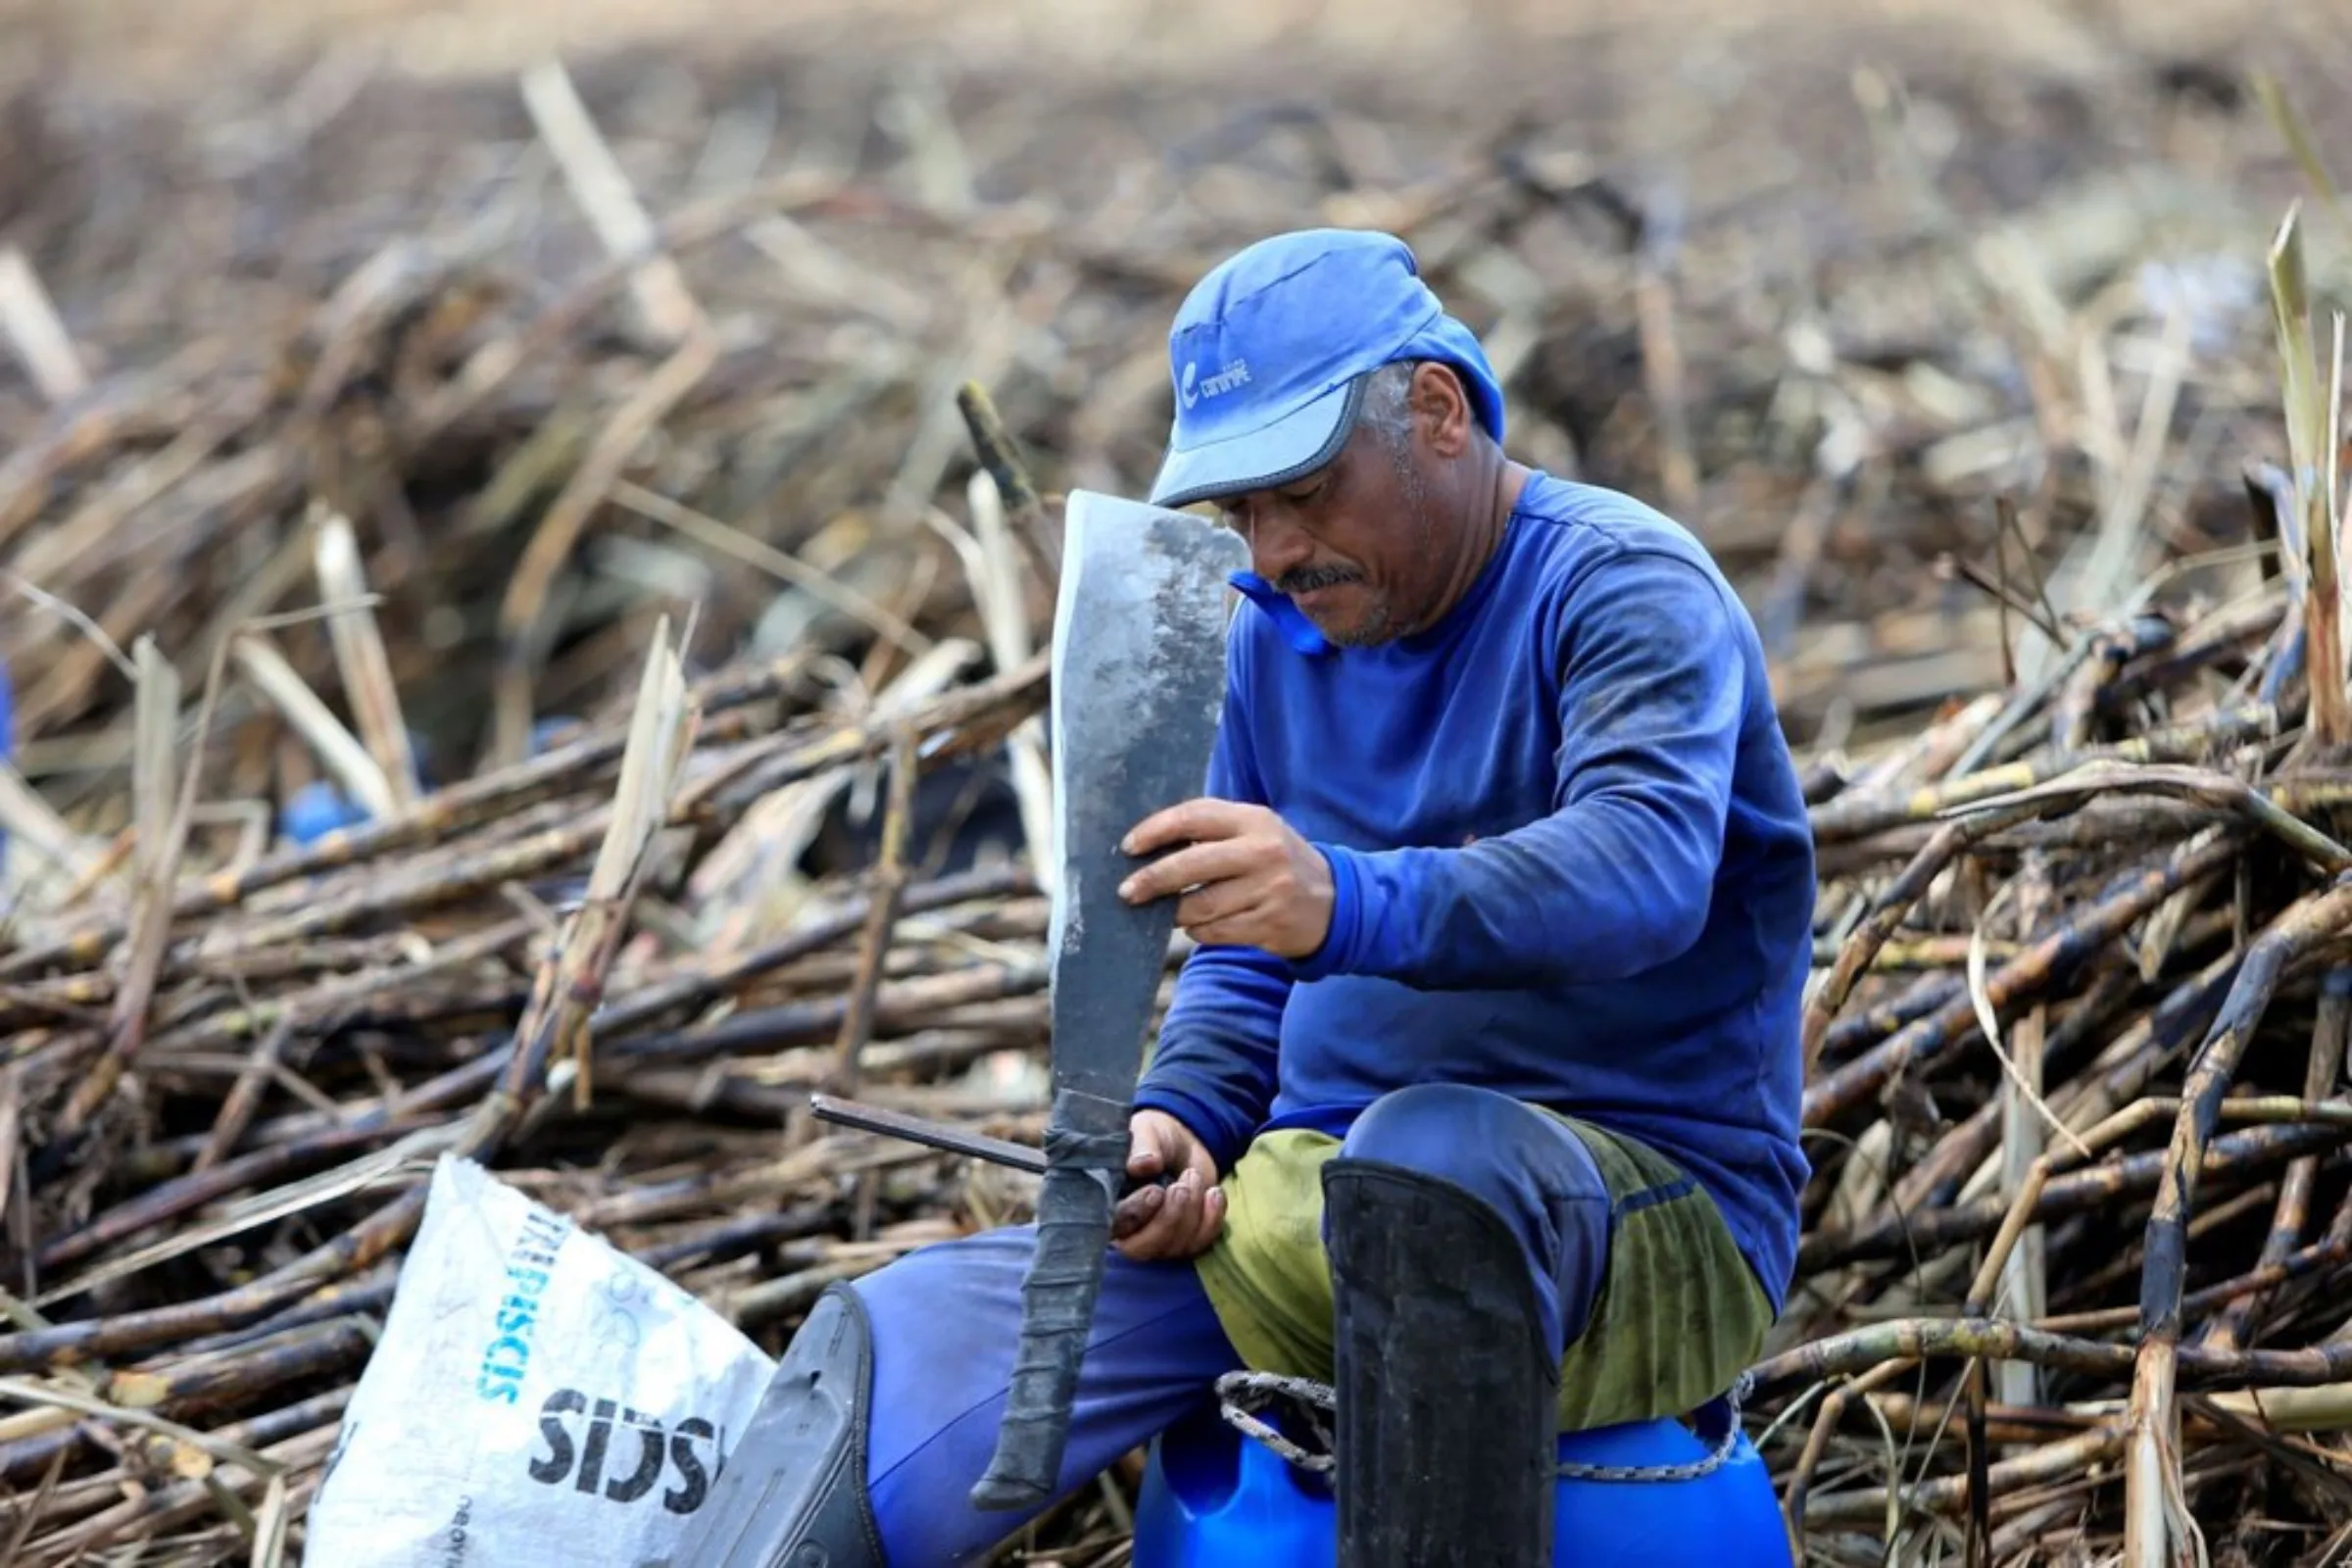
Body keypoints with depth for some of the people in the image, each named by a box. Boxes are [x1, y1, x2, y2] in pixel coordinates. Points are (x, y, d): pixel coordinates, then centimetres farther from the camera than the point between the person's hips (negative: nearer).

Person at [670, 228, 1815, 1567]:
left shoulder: (1624, 587, -10)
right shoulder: (1278, 630, 13)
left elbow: (1644, 869, -29)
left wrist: (1351, 903, -46)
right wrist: (1179, 1121, -2)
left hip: (1661, 1217, -6)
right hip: (1330, 1185, 6)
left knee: (1435, 1152, -42)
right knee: (900, 1349, -12)